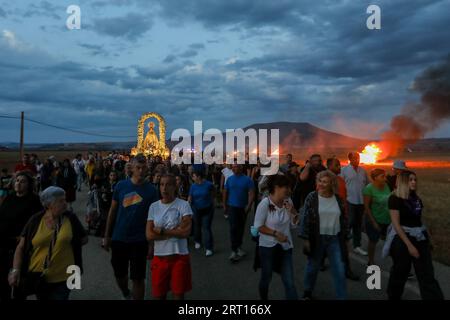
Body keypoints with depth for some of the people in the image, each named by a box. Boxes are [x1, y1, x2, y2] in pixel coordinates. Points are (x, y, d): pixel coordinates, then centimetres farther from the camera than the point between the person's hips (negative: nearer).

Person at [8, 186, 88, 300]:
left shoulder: (71, 218, -5)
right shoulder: (35, 220, -6)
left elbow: (84, 239, 6)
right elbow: (21, 247, -1)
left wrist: (64, 246, -2)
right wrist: (15, 270, -9)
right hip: (38, 277, 1)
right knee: (41, 297, 21)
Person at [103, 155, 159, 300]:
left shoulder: (151, 190, -7)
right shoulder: (121, 185, -3)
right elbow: (112, 212, 4)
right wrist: (107, 236, 4)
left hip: (140, 241, -2)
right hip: (118, 239, 3)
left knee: (138, 279, 5)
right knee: (119, 275, 19)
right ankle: (126, 295, 49)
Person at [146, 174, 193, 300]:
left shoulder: (183, 205, -8)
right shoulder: (153, 207, 2)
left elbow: (185, 232, -19)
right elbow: (149, 235, -7)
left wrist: (161, 231, -13)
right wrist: (175, 231, -13)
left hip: (180, 256, -3)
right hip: (159, 257, 3)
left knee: (179, 294, 8)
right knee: (159, 294, 14)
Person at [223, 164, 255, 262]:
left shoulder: (247, 180, -6)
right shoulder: (229, 179, 1)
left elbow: (251, 193, -10)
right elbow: (225, 192, 7)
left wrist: (249, 205, -19)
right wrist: (224, 205, 5)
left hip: (243, 207, 1)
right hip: (232, 207, 0)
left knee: (241, 227, 14)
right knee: (234, 227, -9)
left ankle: (238, 246, 32)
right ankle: (234, 250, -4)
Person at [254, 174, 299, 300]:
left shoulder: (288, 201, -4)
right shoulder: (265, 203, -18)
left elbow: (294, 224, 5)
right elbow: (258, 226, -15)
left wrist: (293, 213, -14)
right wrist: (276, 233, -19)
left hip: (285, 246, 3)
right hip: (268, 246, -3)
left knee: (289, 282, 2)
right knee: (266, 278, 16)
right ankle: (264, 298, 42)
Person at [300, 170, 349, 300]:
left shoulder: (338, 199, 1)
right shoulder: (312, 197, -9)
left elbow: (343, 219, 9)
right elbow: (305, 218, -9)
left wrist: (345, 238, 8)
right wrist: (306, 239, -12)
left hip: (335, 239, 2)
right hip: (316, 239, -2)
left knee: (340, 270, 3)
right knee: (313, 267, 14)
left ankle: (342, 297, 18)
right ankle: (308, 292, 36)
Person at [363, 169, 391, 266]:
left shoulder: (386, 186, -1)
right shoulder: (369, 188, -16)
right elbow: (367, 207, -14)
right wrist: (374, 222, -15)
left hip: (387, 219, 4)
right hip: (375, 220, -4)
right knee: (373, 241, 10)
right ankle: (371, 262, 27)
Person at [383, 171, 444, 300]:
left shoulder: (416, 198, 8)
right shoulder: (395, 198, -13)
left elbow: (418, 219, 14)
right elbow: (396, 224, -17)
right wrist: (409, 245, -19)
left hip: (420, 237, 5)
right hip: (402, 237, -5)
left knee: (427, 274, 3)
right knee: (400, 271, 11)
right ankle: (393, 296, 34)